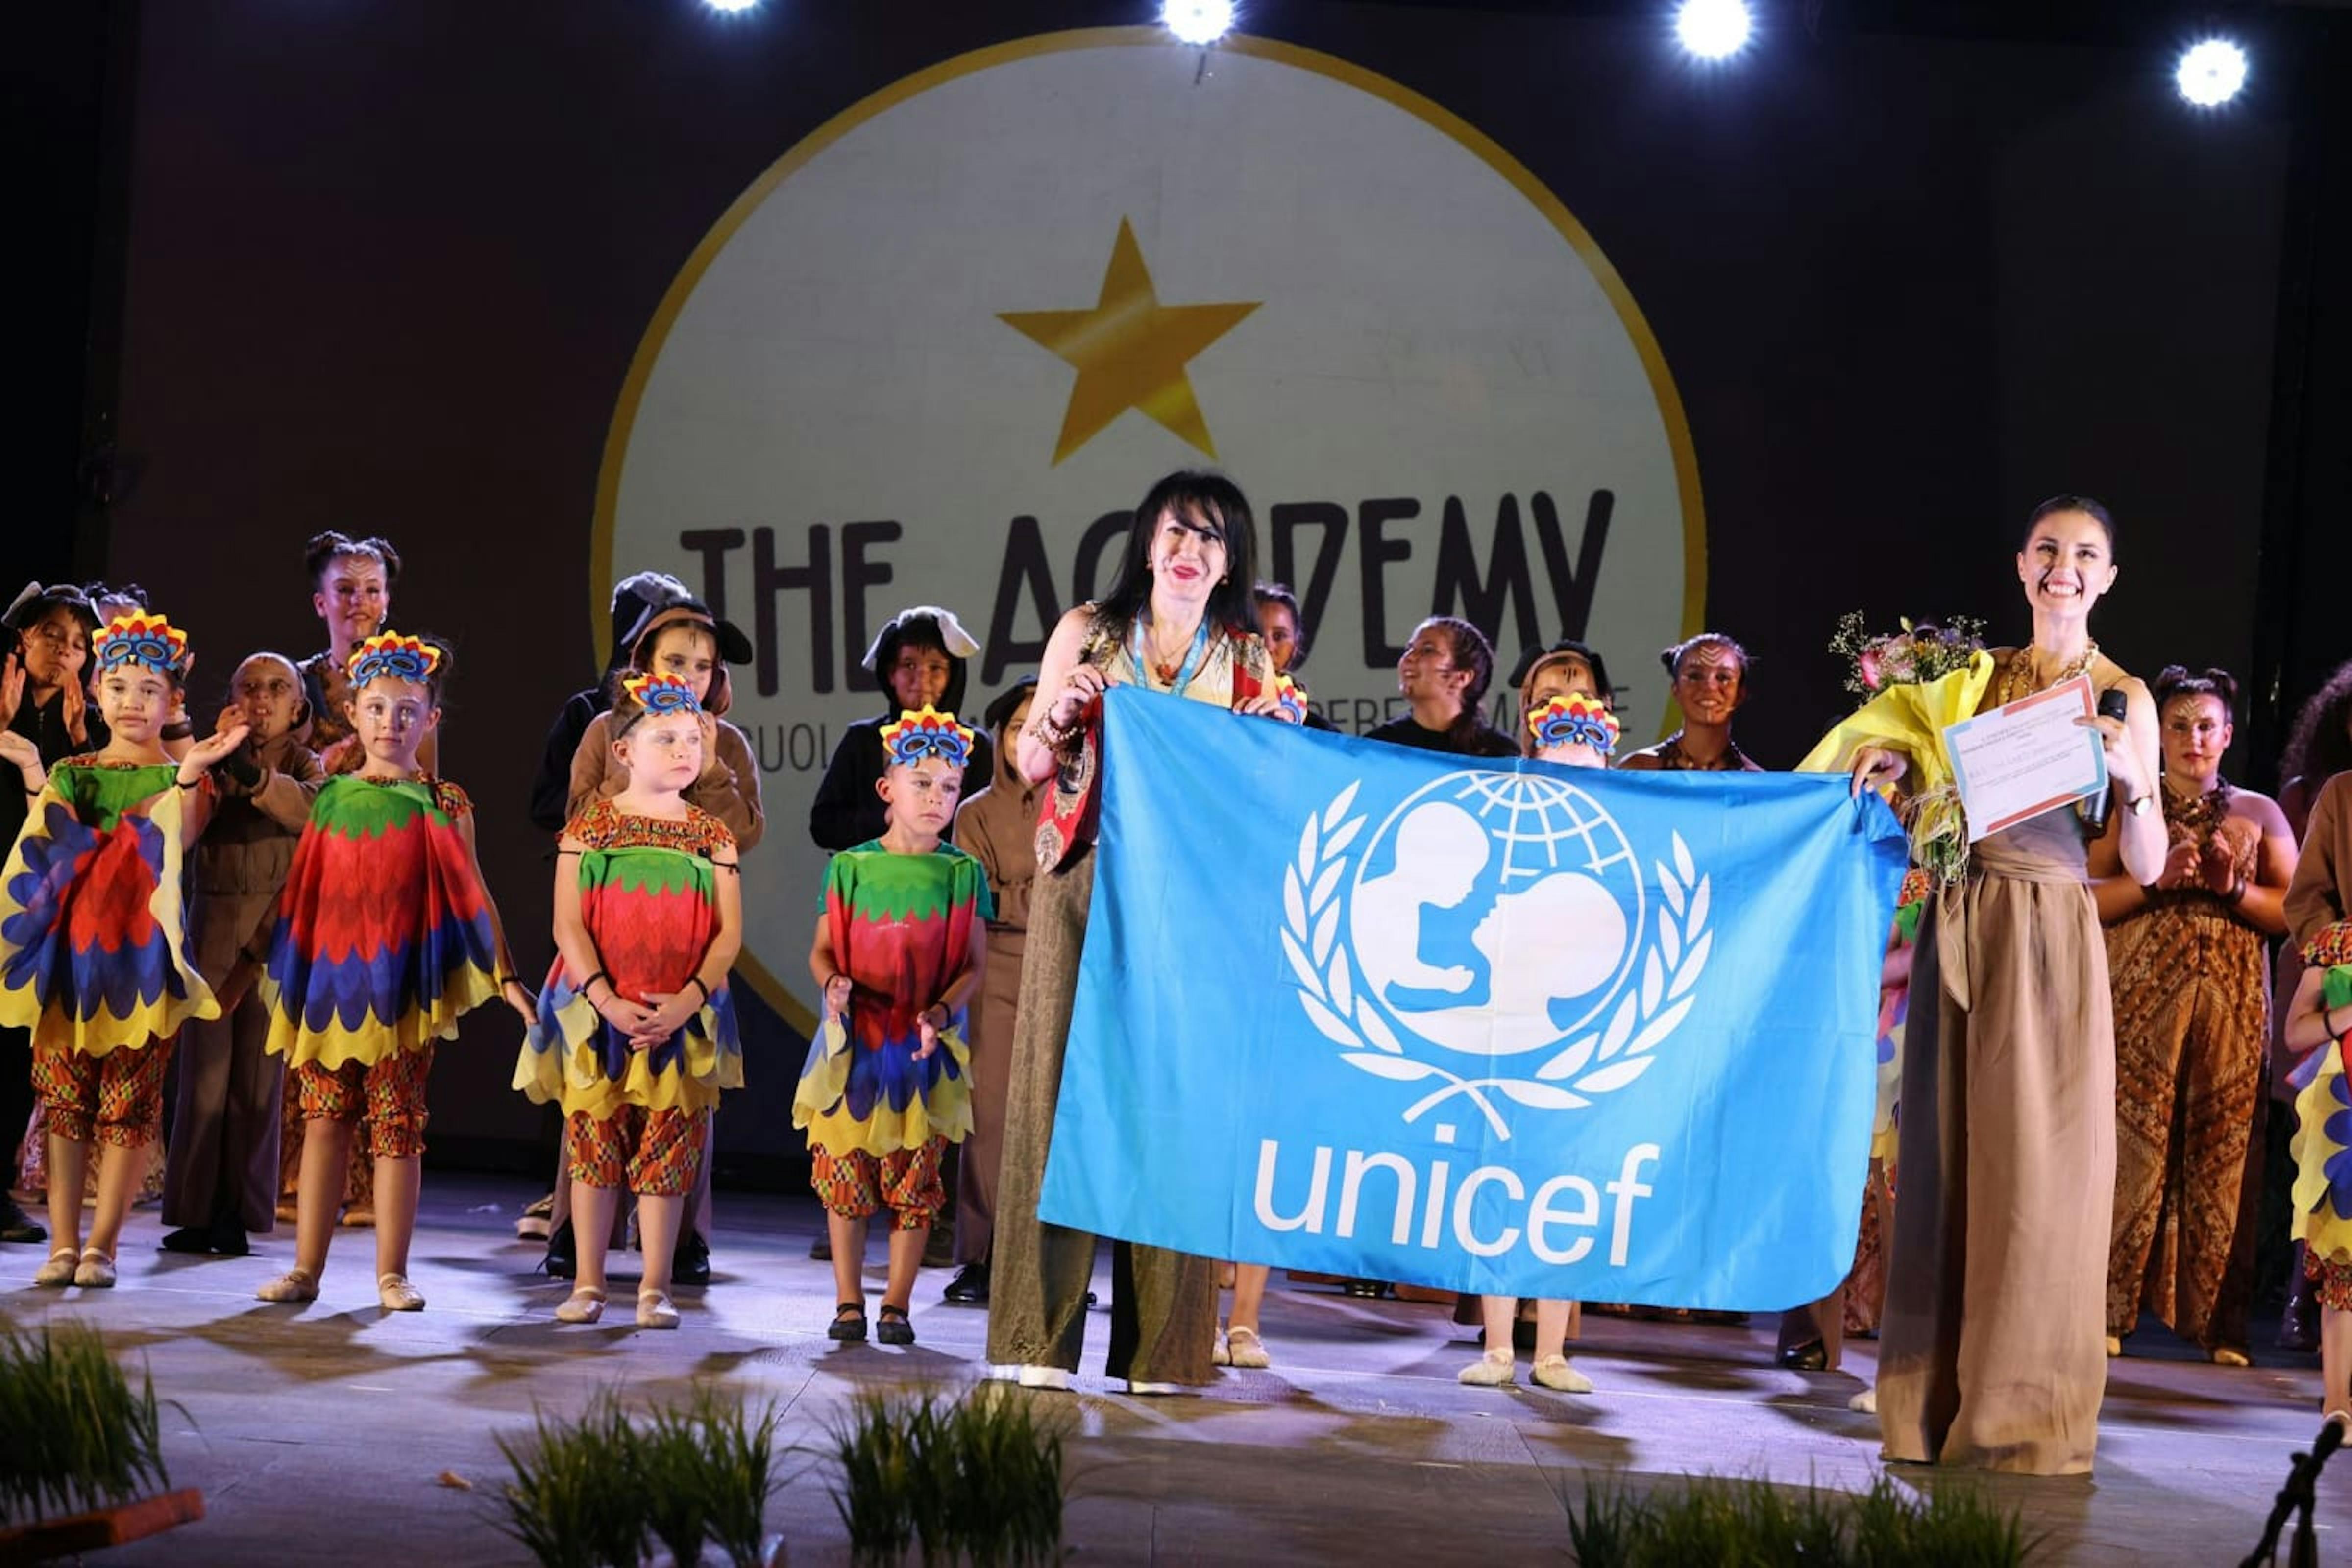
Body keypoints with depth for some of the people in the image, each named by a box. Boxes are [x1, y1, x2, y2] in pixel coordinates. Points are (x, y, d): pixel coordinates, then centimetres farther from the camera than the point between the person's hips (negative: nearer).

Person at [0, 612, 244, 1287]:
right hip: (69, 950, 2)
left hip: (141, 956, -2)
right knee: (64, 1097, 1)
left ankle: (102, 1245, 2)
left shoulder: (182, 776, 7)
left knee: (130, 1100, -3)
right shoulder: (70, 772, 14)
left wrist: (190, 775, -23)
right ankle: (63, 1243, 6)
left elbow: (176, 847, -13)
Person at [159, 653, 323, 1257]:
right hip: (212, 924, 1)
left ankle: (238, 1214, 4)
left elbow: (309, 810, -17)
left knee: (258, 1074, 0)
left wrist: (254, 774, -34)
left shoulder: (306, 764, 7)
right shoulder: (214, 760, 10)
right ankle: (195, 1211, 1)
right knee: (204, 1068, -2)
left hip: (276, 931, -1)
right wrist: (215, 756, -21)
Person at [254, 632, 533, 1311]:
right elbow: (302, 896, 13)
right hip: (330, 980, 3)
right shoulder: (331, 798, 9)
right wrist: (283, 981, 13)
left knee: (397, 1125, 0)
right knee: (325, 1120, 6)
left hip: (402, 986, -2)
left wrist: (504, 976, -2)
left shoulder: (443, 804, 2)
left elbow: (471, 895, 2)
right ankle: (306, 1268, 11)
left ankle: (392, 1274, 6)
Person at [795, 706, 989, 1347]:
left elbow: (974, 964, 0)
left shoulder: (964, 875, 3)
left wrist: (942, 1012, -17)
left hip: (926, 1049, -1)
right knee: (843, 1172, 2)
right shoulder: (849, 868, 5)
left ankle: (897, 1305, 10)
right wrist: (833, 983, -16)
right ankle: (848, 1302, 12)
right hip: (853, 1040, 1)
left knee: (914, 1180, 1)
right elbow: (822, 949, 6)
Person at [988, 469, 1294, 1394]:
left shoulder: (1249, 658, 11)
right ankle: (1039, 1337, 0)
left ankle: (1157, 1345, 3)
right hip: (1085, 888, 0)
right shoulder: (1087, 633, 9)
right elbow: (1030, 764, 11)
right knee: (1064, 1082, -4)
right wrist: (1065, 712, -9)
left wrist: (1276, 735, -7)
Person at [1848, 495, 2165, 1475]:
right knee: (1948, 1156, 5)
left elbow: (2148, 865, -3)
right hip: (1960, 932, 3)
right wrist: (1891, 769, -5)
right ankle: (1937, 1398, 13)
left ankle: (2023, 1411, 7)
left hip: (2051, 939, -3)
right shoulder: (1976, 673, 11)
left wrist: (2132, 781, -20)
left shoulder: (2123, 697, 2)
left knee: (2039, 1165, -3)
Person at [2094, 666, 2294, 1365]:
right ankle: (2109, 1308, -5)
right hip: (2142, 997, -1)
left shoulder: (2259, 813, 14)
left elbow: (2294, 913, 6)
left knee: (2220, 1151, -2)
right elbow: (2088, 899, 1)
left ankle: (2217, 1319, 2)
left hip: (2232, 1001, 1)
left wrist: (2234, 888, -9)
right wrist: (2156, 877, -12)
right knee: (2133, 1145, -8)